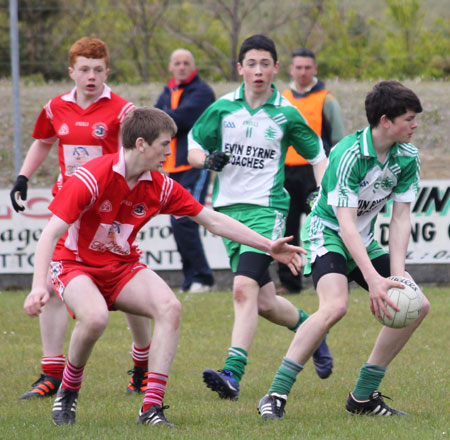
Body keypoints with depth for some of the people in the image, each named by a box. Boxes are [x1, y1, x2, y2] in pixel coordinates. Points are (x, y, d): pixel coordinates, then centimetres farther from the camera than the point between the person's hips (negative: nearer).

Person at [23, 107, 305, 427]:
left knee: (170, 307, -21)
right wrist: (39, 287, -37)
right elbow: (51, 234, -24)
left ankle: (152, 407, -19)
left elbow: (213, 220, 5)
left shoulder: (160, 186, -4)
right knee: (95, 317, -36)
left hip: (123, 265, 6)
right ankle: (67, 391, -7)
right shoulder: (92, 178, -23)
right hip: (75, 264, -6)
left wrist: (269, 247, 2)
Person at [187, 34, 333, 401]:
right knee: (264, 302, 7)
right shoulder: (222, 108, 4)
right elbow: (193, 149, 13)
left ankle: (233, 373, -29)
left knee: (244, 288, -23)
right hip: (229, 207, 4)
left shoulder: (286, 114, -1)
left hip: (267, 209, -4)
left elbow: (318, 156, 10)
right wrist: (209, 160, -10)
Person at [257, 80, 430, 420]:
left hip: (365, 240, 8)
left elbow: (400, 219, -4)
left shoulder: (408, 158, -6)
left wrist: (397, 274, -17)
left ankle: (364, 396, 7)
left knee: (417, 305, -3)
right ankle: (276, 396, -27)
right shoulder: (348, 155, -27)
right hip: (328, 233, -8)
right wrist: (373, 278, -37)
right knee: (335, 306, -33)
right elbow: (345, 223, -30)